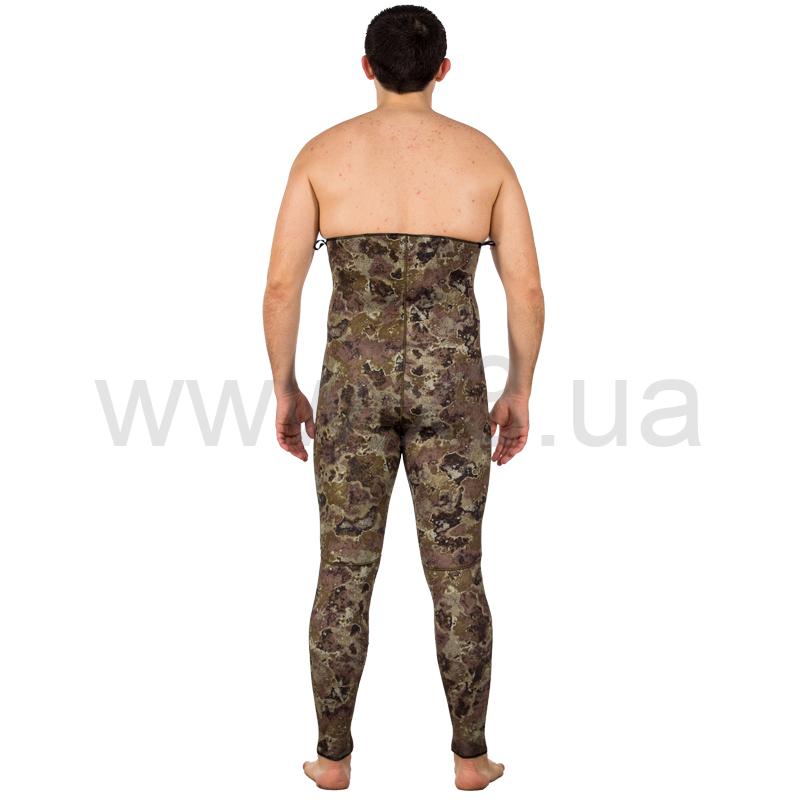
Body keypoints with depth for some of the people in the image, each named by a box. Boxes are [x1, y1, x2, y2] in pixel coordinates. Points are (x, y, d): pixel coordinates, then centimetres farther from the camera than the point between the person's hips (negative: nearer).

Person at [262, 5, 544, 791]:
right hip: (449, 383, 0)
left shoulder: (323, 152, 1)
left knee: (344, 572, 10)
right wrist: (519, 391, 12)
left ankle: (332, 755, 16)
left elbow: (281, 284, -3)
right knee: (456, 574, 10)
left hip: (355, 382, 0)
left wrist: (284, 388, 9)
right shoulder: (485, 154, 3)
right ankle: (470, 756, 18)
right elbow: (528, 289, 0)